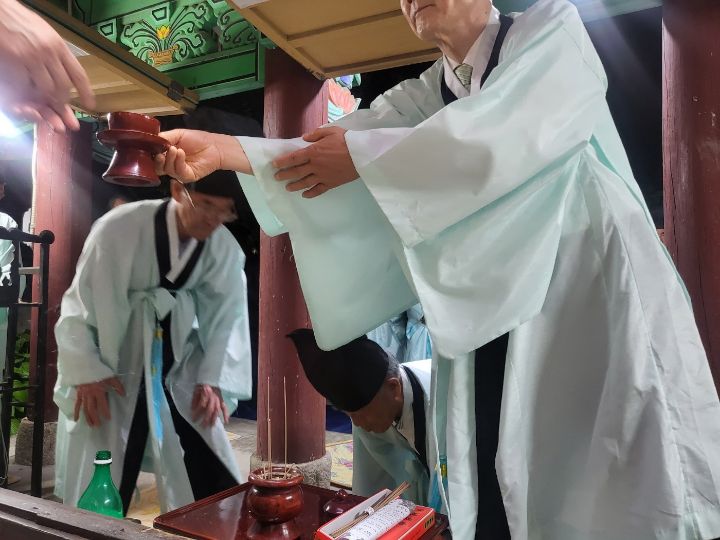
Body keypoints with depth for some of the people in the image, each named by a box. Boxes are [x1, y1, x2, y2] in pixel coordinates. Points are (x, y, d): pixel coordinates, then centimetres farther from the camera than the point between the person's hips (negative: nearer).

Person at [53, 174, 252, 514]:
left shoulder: (225, 248, -10)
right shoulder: (118, 228, -20)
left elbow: (228, 314, -2)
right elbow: (79, 301, -11)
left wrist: (214, 379, -9)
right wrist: (86, 372, -13)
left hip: (180, 368, 3)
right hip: (113, 370, -2)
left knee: (216, 481, 4)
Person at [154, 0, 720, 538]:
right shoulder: (425, 93, 14)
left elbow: (508, 134, -19)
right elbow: (327, 156, -1)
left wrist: (361, 156, -17)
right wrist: (223, 150, -14)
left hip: (596, 283, -3)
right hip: (489, 310, 4)